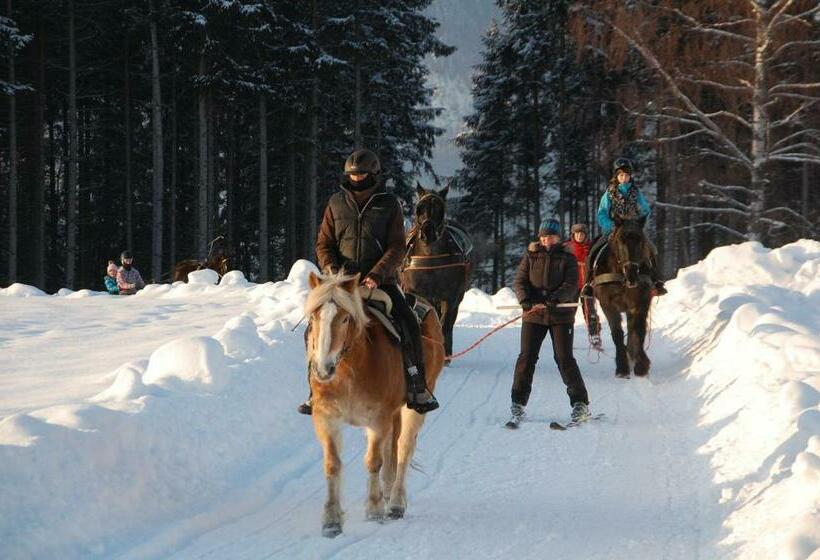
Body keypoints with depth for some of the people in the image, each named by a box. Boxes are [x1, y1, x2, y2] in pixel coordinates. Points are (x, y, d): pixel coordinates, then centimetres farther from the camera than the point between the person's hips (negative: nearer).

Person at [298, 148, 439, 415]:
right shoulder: (337, 203, 8)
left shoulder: (389, 204, 2)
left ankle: (417, 389, -10)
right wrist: (332, 269, -10)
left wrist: (377, 275, -19)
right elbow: (323, 244, 10)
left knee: (408, 325, -21)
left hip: (380, 280, -2)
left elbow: (397, 248, -4)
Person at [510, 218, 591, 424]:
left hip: (561, 314, -2)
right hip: (534, 314, 2)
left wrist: (553, 299, -24)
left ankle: (580, 403, -1)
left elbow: (571, 286, -7)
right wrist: (527, 301, -17)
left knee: (564, 358, -6)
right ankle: (518, 402, 7)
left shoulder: (567, 258, 3)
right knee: (526, 357, -2)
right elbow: (520, 281, 2)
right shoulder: (530, 256, 8)